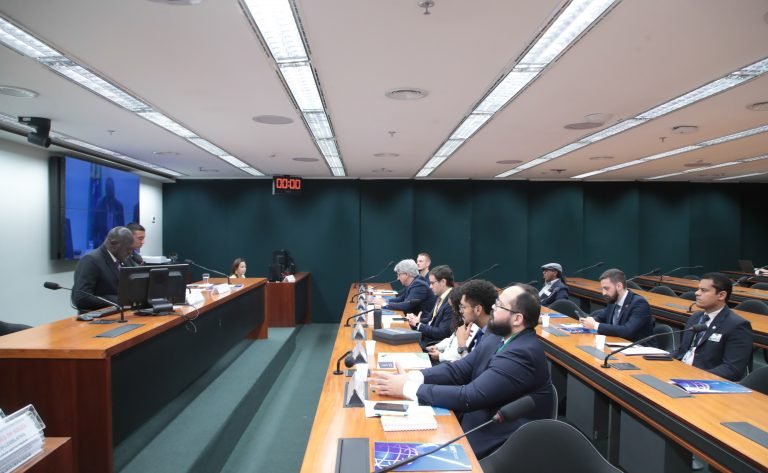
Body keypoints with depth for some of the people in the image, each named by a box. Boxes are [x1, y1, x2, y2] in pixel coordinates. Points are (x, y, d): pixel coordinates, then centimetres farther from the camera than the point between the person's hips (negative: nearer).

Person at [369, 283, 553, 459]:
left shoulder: (522, 353, -26)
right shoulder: (498, 337, 3)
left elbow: (469, 397, -29)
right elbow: (458, 369, 0)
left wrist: (407, 388, -25)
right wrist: (411, 377, -15)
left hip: (498, 446, -7)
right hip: (477, 423, 7)